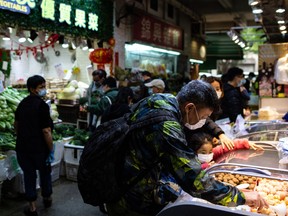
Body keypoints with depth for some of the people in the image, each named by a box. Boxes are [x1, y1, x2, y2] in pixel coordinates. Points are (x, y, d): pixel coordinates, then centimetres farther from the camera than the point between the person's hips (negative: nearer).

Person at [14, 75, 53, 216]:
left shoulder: (22, 103, 4)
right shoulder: (42, 105, -18)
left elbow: (16, 124, 16)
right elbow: (46, 131, -22)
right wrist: (51, 150, -14)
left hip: (22, 147, 5)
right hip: (39, 148, -5)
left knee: (29, 174, 13)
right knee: (45, 172, 18)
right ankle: (47, 198, 37)